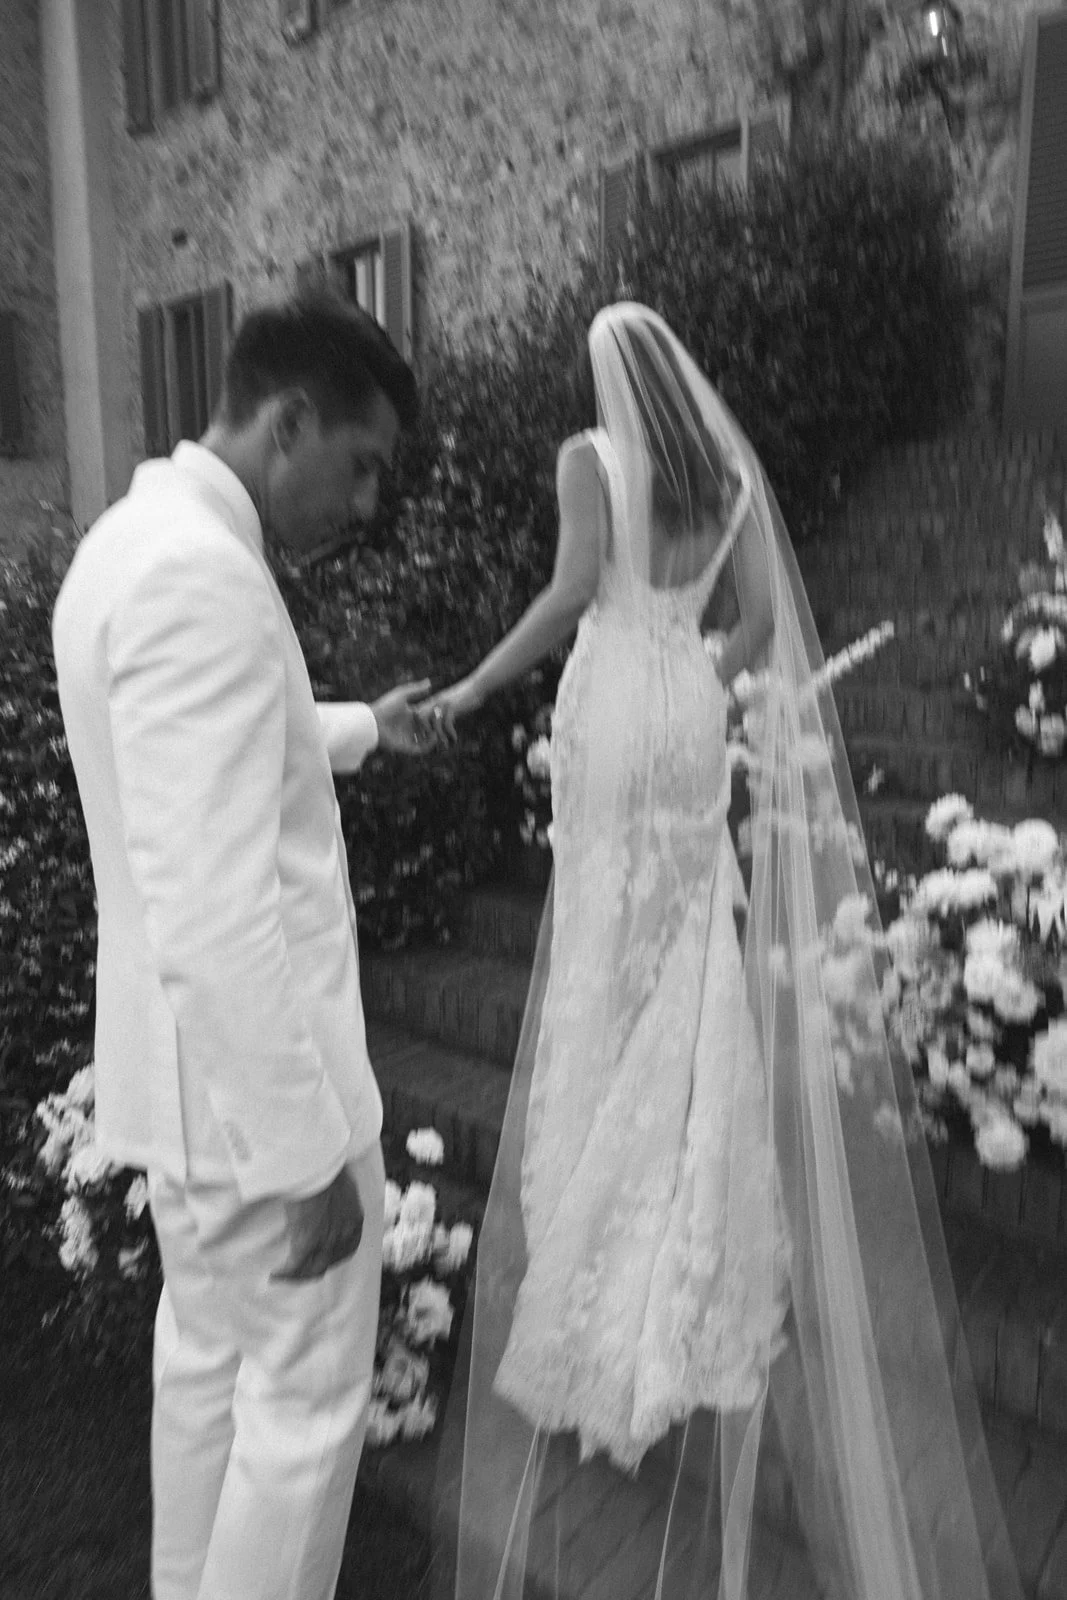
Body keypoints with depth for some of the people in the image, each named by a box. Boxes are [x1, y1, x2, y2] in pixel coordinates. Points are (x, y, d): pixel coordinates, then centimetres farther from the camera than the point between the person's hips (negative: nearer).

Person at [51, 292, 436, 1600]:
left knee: (209, 1360, 26)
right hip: (253, 1078, -10)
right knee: (304, 1398, 12)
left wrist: (360, 730, 25)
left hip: (192, 1065, 10)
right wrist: (314, 1143, -21)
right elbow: (213, 915, -29)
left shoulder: (141, 537, 8)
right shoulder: (200, 573, -24)